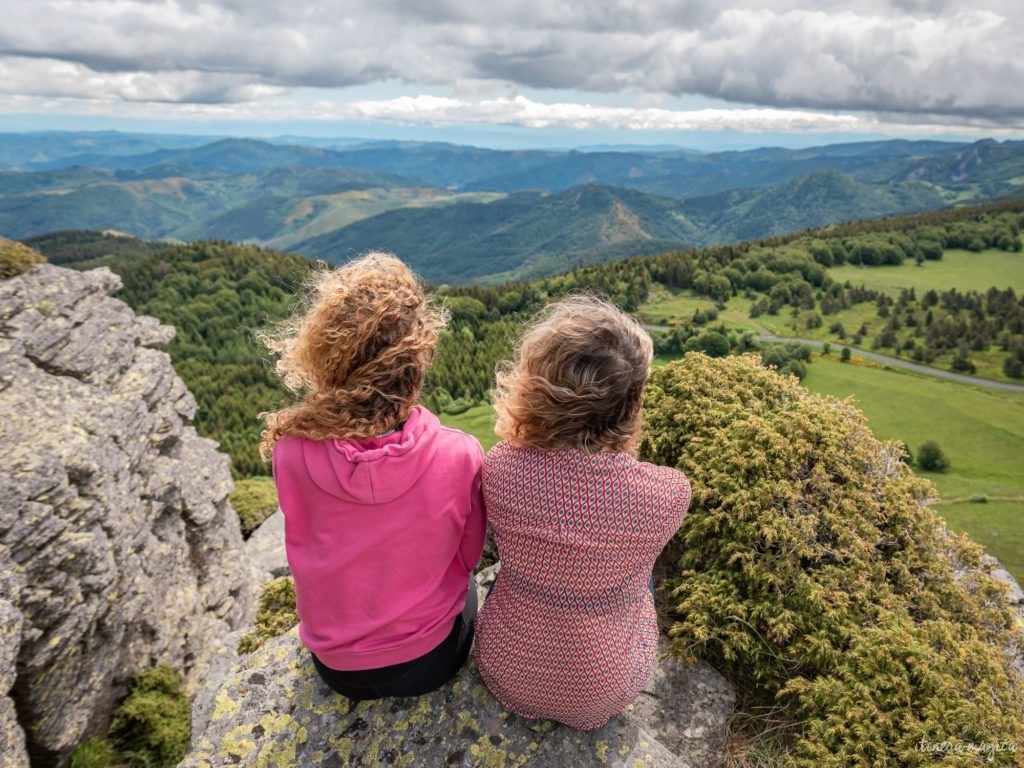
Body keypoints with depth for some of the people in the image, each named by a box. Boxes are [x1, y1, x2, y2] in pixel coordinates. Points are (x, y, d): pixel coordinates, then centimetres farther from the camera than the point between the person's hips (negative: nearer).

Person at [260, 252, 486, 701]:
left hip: (334, 664, 2)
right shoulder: (459, 456, -29)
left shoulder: (291, 450, -26)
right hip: (429, 661, -1)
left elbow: (304, 549, -6)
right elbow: (468, 556, -10)